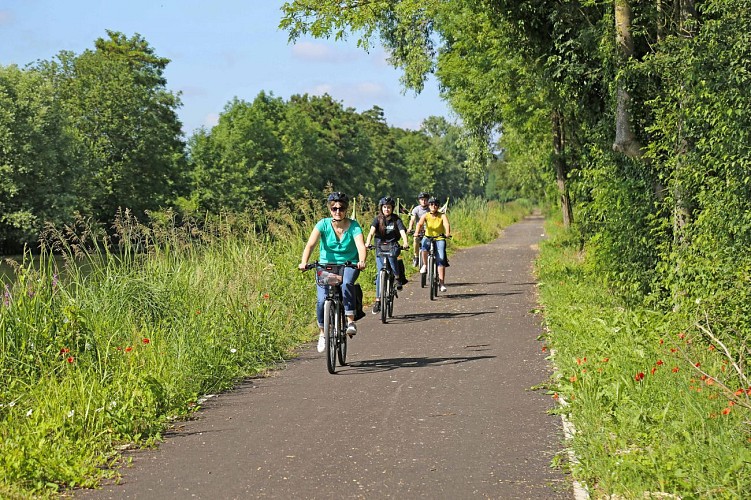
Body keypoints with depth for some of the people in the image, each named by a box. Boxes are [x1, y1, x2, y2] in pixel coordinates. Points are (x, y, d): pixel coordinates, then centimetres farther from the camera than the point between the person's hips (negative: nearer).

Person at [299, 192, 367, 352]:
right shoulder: (323, 224, -9)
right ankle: (322, 333, 6)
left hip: (349, 265, -1)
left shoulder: (353, 226, -10)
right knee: (322, 300, -17)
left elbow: (361, 246, -25)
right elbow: (310, 244, -20)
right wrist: (304, 262, -38)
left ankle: (350, 321, -27)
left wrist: (362, 261, -46)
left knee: (346, 283, -35)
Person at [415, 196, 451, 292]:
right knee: (424, 247, -34)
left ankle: (442, 283, -11)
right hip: (428, 238, 1)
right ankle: (425, 265, -7)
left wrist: (447, 233, -45)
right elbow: (420, 224, -20)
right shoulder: (426, 216, -4)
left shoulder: (442, 216, -6)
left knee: (441, 259, -16)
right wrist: (417, 233, -40)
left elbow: (447, 224, -24)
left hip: (439, 239, -1)